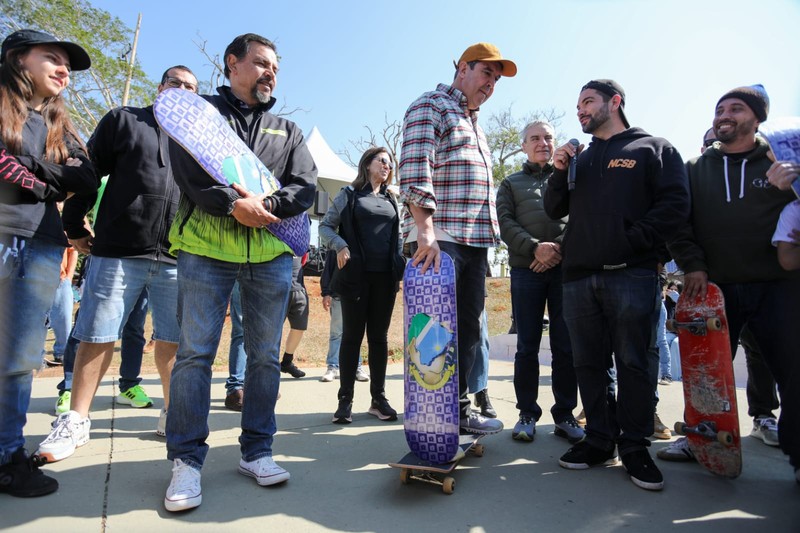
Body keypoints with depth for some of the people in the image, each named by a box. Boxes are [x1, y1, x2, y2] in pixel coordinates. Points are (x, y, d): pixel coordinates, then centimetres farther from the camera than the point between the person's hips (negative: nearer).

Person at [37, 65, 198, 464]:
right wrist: (75, 225, 5)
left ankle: (172, 411, 22)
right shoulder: (124, 121, 10)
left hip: (177, 258, 2)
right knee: (97, 336, 2)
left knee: (172, 339, 7)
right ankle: (76, 420, 16)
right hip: (117, 251, -1)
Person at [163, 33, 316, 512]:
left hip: (272, 253, 3)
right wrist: (233, 205, -16)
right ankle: (187, 459, 10)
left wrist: (266, 205, -10)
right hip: (206, 247, -2)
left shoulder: (287, 130, 22)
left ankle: (257, 450, 18)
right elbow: (188, 171, -2)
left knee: (266, 356, 4)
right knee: (195, 352, -3)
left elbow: (305, 186, 8)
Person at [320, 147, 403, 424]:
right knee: (352, 336, 0)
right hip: (356, 275, -4)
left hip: (385, 277, 4)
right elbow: (325, 226, 3)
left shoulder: (391, 201, 18)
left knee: (379, 337, 7)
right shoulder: (349, 195, 6)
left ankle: (378, 399, 15)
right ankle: (345, 400, 9)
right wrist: (340, 245, -15)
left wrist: (401, 267, 7)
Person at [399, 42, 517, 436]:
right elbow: (415, 170, -15)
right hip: (438, 239, -9)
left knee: (468, 328, 9)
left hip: (475, 241, 9)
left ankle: (458, 408, 20)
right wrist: (426, 232, -25)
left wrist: (488, 236, 18)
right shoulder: (431, 106, 1)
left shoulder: (474, 124, 28)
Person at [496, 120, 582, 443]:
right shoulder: (511, 183, 17)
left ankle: (565, 414, 14)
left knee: (566, 346, 3)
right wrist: (535, 248, -12)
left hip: (566, 268, 1)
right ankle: (527, 414, 13)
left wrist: (559, 247, -13)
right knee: (527, 346, 2)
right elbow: (505, 223, 3)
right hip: (526, 271, 0)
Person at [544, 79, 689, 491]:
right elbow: (555, 210, 17)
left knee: (635, 363, 0)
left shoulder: (653, 148, 8)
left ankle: (635, 446, 13)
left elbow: (674, 204, -3)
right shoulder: (579, 158, 22)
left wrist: (633, 241, -12)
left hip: (631, 274, -4)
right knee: (588, 363, 7)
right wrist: (559, 173, 2)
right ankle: (599, 440, 19)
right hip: (578, 276, 5)